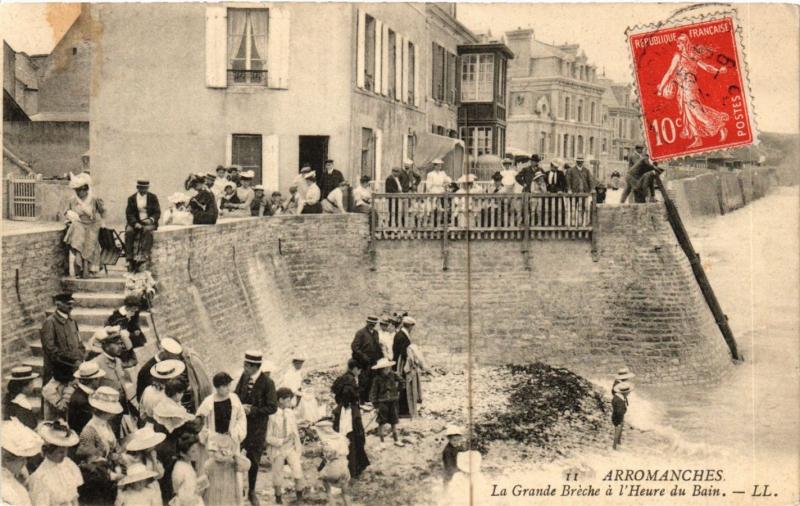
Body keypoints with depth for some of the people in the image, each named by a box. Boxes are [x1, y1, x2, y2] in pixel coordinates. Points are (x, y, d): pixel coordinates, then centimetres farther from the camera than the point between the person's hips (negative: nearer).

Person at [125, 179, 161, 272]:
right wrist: (135, 223, -17)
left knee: (147, 230, -35)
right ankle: (129, 258, -29)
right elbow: (129, 214, 2)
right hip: (136, 222, 1)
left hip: (149, 222, -1)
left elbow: (157, 212, 3)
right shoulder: (132, 198, 7)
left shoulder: (153, 197, 6)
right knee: (129, 232, -29)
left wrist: (151, 220, -19)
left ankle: (144, 256, -42)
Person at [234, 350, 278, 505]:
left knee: (253, 461, 12)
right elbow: (236, 394, 8)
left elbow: (272, 408, -16)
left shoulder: (267, 383, -18)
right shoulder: (244, 376, -6)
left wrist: (252, 410, -20)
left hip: (256, 428, -3)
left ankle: (251, 492, 32)